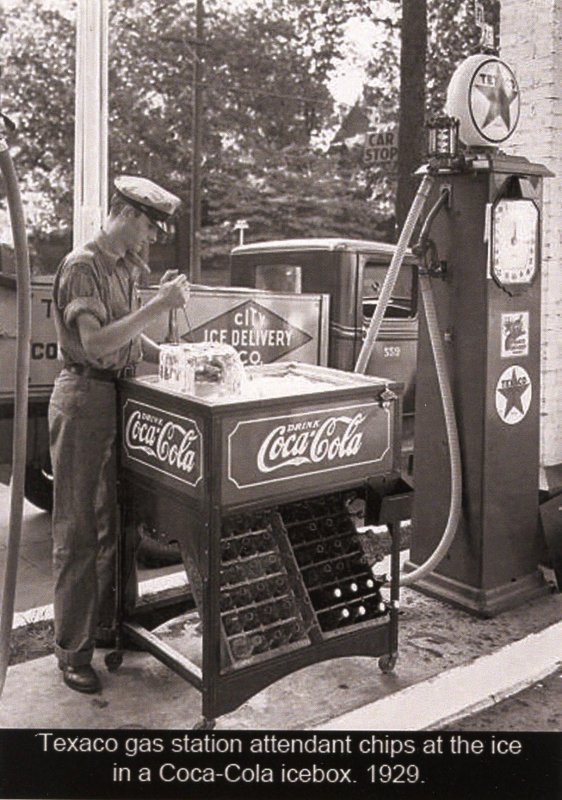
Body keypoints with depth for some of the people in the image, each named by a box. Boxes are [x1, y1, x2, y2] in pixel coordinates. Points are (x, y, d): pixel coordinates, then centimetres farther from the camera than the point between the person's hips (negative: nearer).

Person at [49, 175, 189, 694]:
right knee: (78, 531, -1)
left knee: (115, 522, 15)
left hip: (120, 397, 9)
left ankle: (106, 624, 31)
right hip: (85, 399, -9)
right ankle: (73, 651, 11)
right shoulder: (82, 267, -13)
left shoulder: (127, 267, 14)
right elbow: (96, 343, -24)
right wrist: (158, 306, -24)